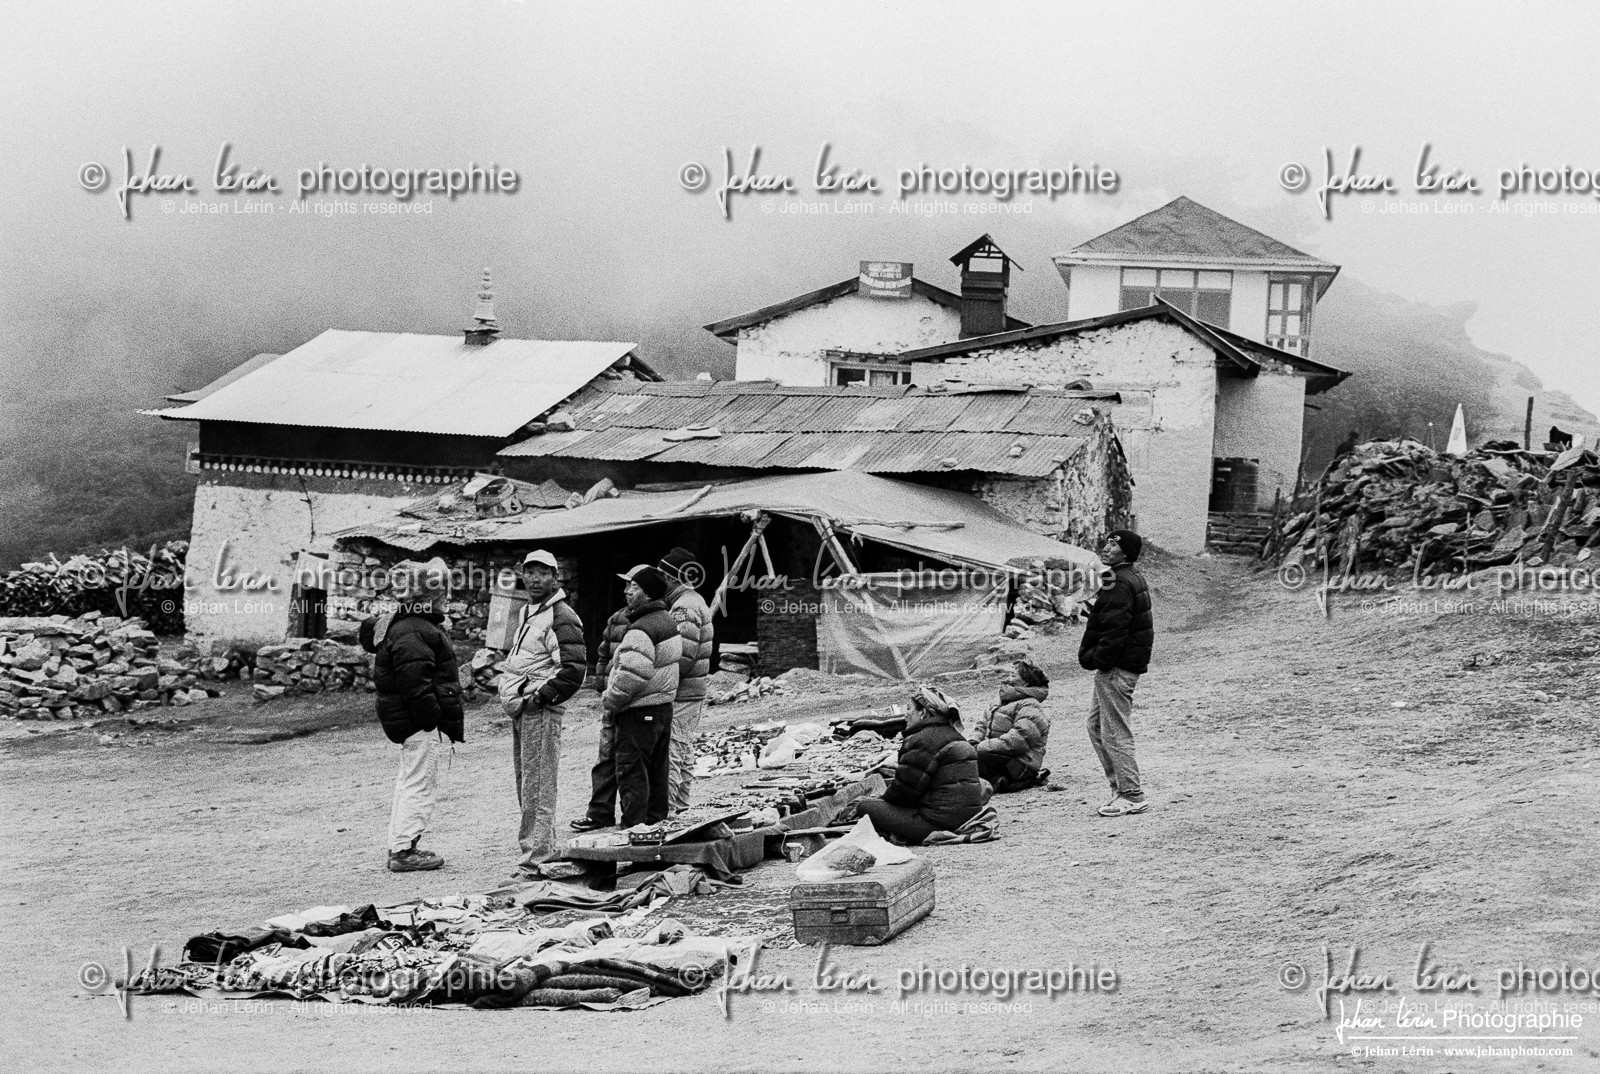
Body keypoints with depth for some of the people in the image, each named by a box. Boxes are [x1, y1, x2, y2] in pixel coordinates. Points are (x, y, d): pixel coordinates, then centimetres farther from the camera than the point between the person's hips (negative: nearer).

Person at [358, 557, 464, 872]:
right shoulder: (413, 633, -20)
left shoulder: (401, 623, 15)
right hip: (419, 721, -11)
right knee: (420, 784, -7)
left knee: (408, 781, 17)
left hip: (405, 718, 11)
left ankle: (399, 845, 23)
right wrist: (433, 718, -22)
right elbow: (415, 683, -25)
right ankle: (404, 852, -5)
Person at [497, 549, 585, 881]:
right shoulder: (528, 612, 19)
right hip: (520, 711, 10)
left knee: (537, 790, -9)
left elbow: (574, 670, -19)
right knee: (525, 787, 15)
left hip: (541, 712, -10)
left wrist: (541, 696, -17)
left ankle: (535, 862, -9)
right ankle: (544, 850, 24)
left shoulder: (561, 617, -11)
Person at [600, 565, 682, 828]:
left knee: (632, 772, -4)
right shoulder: (668, 621, 11)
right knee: (656, 771, 16)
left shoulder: (641, 631, -21)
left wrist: (609, 699, -12)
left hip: (640, 712, -10)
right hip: (664, 706, 10)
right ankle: (656, 823, 22)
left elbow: (632, 676, -28)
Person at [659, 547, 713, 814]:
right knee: (685, 749, 16)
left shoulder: (684, 607, -16)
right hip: (695, 691, 11)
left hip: (681, 692, -11)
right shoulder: (695, 601, 18)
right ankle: (681, 806, 23)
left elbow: (684, 654, -24)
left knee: (671, 749, -9)